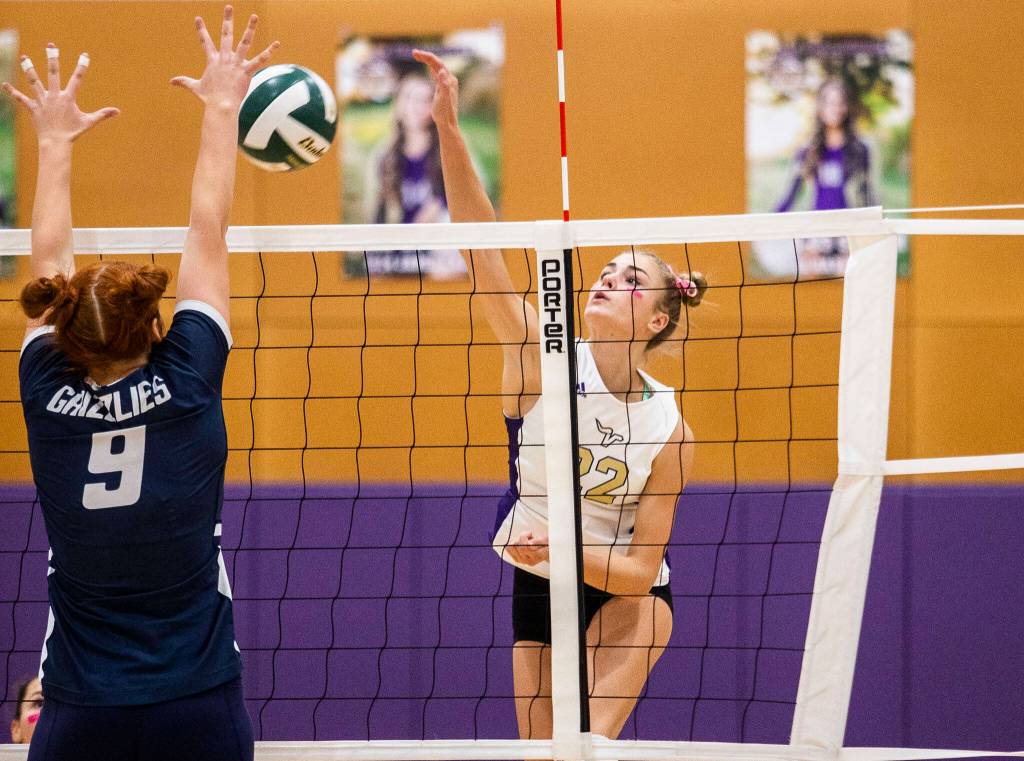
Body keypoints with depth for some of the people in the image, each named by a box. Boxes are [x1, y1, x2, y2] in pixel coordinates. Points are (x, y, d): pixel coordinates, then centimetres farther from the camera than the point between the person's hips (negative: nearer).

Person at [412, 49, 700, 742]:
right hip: (538, 592, 2)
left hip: (626, 593, -2)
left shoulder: (668, 430, -16)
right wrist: (449, 131, -36)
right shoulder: (545, 364, -14)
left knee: (588, 741, -28)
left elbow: (640, 571, -14)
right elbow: (481, 244, -25)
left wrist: (565, 550, -33)